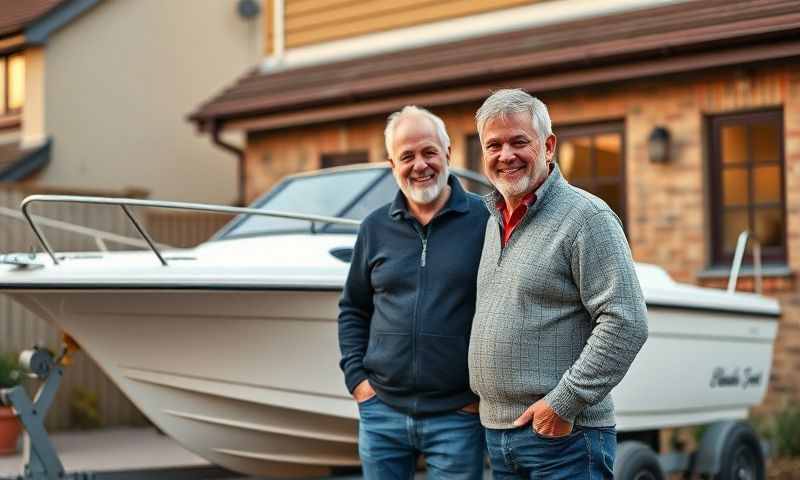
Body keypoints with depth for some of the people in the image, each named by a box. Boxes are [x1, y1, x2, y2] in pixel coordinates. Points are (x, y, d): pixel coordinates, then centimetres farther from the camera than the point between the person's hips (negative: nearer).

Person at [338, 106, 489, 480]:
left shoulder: (485, 221, -4)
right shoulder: (375, 228, 8)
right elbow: (352, 309, 16)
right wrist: (356, 377, 6)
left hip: (457, 416, -3)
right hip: (381, 412, 4)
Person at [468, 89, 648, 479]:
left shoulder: (586, 217, -10)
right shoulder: (494, 220, 14)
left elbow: (626, 324, -17)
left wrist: (564, 403, -18)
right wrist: (480, 393, 14)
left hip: (563, 433, -7)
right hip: (495, 430, 8)